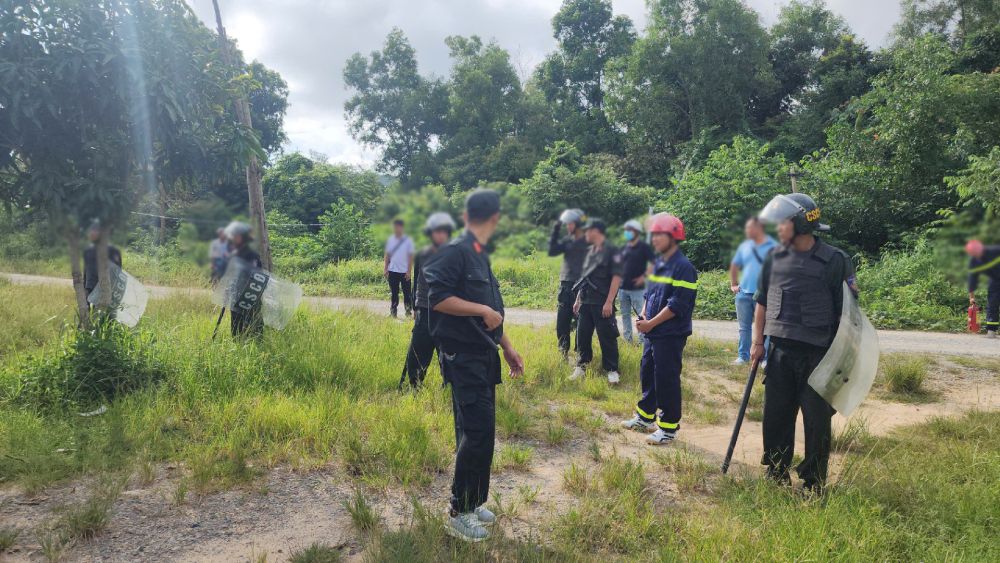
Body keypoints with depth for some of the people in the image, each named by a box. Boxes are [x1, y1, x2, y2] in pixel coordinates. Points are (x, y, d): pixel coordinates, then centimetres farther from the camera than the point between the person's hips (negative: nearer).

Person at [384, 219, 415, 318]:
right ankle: (393, 311, 15)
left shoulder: (408, 240, -3)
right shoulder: (390, 240, 6)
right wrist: (385, 269, 5)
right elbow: (387, 255, 10)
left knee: (406, 292, 2)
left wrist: (409, 271, -8)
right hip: (392, 270, 3)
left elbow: (411, 256, -3)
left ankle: (408, 310, 11)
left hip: (404, 271, -3)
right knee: (394, 292, 9)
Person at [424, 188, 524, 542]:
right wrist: (483, 310, -19)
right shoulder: (455, 251, -13)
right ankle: (459, 513, 9)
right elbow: (438, 298, -20)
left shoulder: (480, 255, 14)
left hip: (482, 355, 9)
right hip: (463, 357, -9)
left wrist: (507, 347, 19)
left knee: (478, 433, 14)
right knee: (477, 433, -6)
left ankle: (472, 503, 28)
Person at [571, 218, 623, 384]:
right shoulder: (590, 252, 15)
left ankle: (612, 370, 12)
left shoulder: (611, 251, -7)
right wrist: (578, 299, 17)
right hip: (585, 302, 7)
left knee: (607, 337, 0)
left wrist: (609, 302, -18)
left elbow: (617, 277, -13)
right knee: (582, 335, 9)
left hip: (602, 303, -7)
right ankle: (582, 366, 22)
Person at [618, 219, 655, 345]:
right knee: (625, 314, 11)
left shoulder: (644, 247, -6)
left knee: (641, 315, -4)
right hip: (623, 287, 6)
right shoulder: (624, 248, 12)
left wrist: (644, 276, -17)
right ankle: (627, 339, 20)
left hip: (637, 288, -6)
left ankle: (642, 340, 1)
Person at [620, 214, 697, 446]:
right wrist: (643, 316, 1)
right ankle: (645, 417, 34)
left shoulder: (683, 267, -16)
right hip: (652, 333, 9)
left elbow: (677, 305, -20)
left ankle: (668, 427, 13)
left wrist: (651, 323, -18)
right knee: (647, 374, 18)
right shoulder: (657, 263, 11)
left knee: (666, 380, 0)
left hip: (671, 335, -9)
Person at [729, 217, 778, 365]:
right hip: (744, 293, 4)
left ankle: (765, 358, 8)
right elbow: (734, 266, 20)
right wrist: (733, 285, 15)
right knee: (744, 327, 10)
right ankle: (743, 356, 18)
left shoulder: (773, 246, -4)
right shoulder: (744, 246, 9)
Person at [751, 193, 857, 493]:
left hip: (817, 353, -4)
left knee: (817, 420, 6)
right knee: (776, 415, 11)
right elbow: (762, 301, 13)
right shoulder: (774, 258, 6)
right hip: (780, 351, 4)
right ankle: (776, 474, 27)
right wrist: (758, 341, 10)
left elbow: (845, 309, -3)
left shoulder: (834, 260, -7)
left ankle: (814, 483, 21)